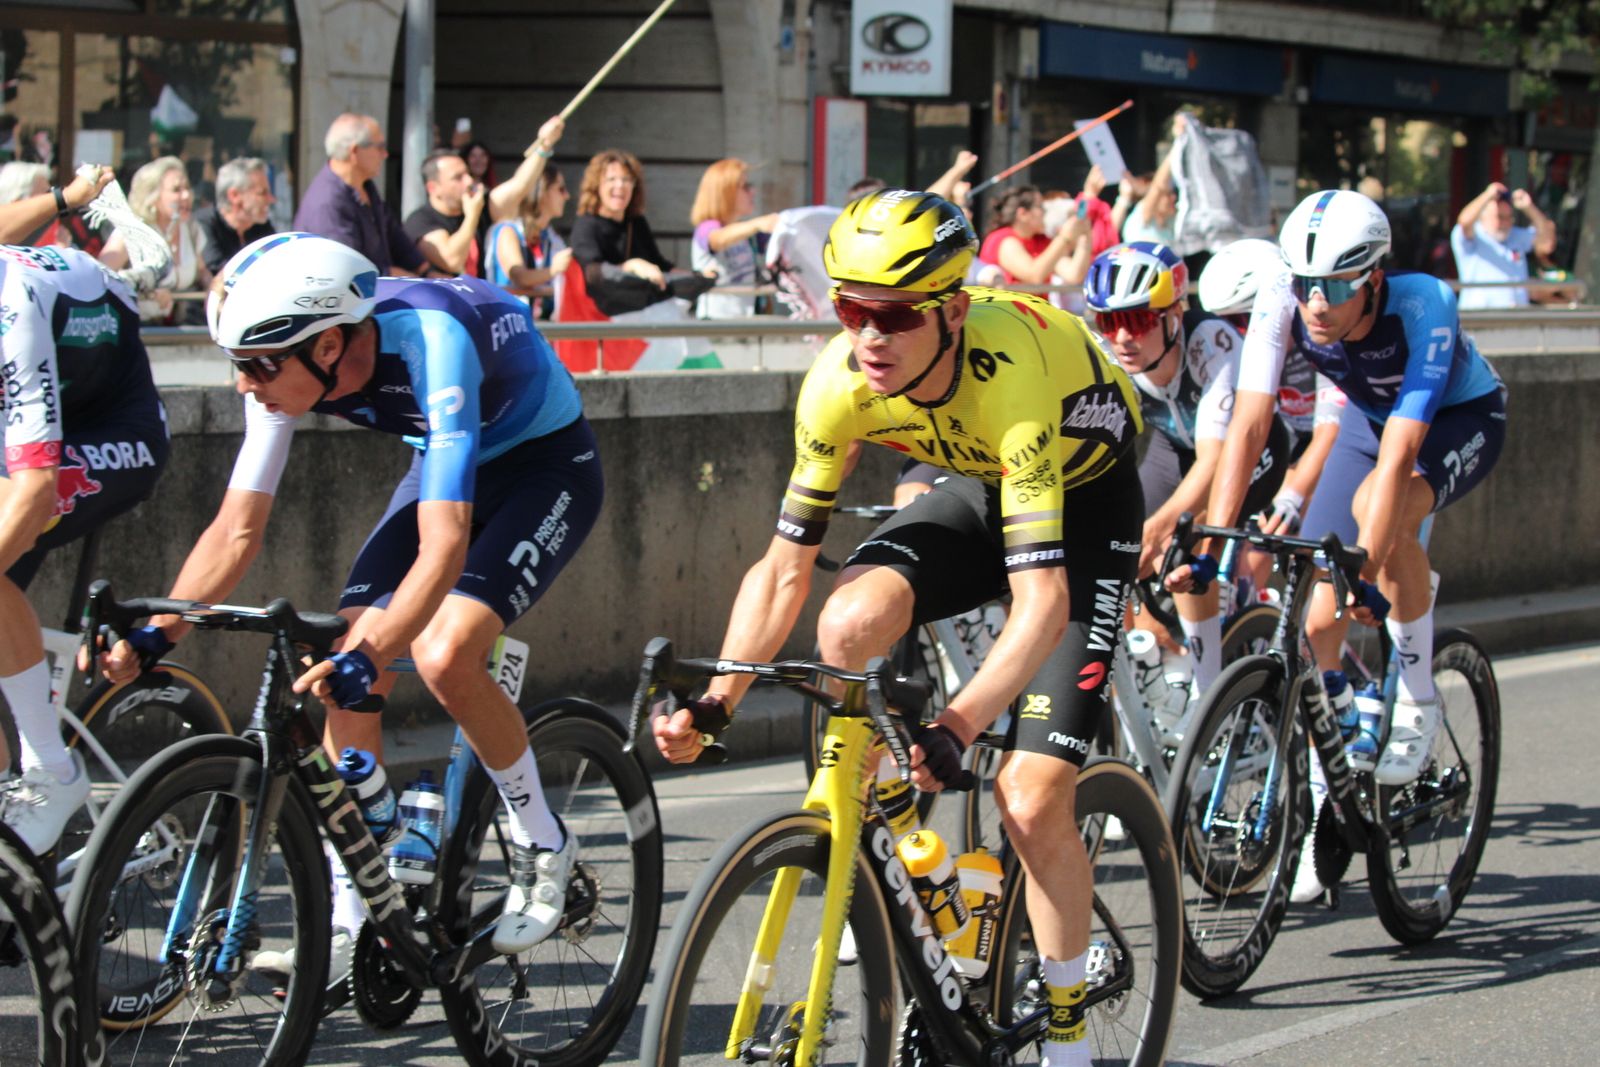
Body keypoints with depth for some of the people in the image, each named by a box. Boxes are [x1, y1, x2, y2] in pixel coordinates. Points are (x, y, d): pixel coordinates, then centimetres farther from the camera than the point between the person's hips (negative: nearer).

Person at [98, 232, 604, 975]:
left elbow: (444, 544, -44)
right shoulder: (291, 365, -18)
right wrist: (155, 633, -24)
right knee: (341, 681, -8)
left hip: (547, 463, -7)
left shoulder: (430, 344, -39)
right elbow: (238, 528, -12)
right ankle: (352, 923, 0)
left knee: (443, 657, -26)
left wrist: (368, 656, -56)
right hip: (448, 463, 7)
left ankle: (543, 848, -1)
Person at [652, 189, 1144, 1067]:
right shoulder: (840, 382, -24)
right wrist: (712, 703, -29)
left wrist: (957, 728, -55)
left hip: (1086, 501, -5)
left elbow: (1041, 599, -44)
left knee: (1032, 800, -15)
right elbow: (785, 568, -17)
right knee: (850, 622, -27)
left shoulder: (1009, 374, -40)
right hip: (977, 489, 5)